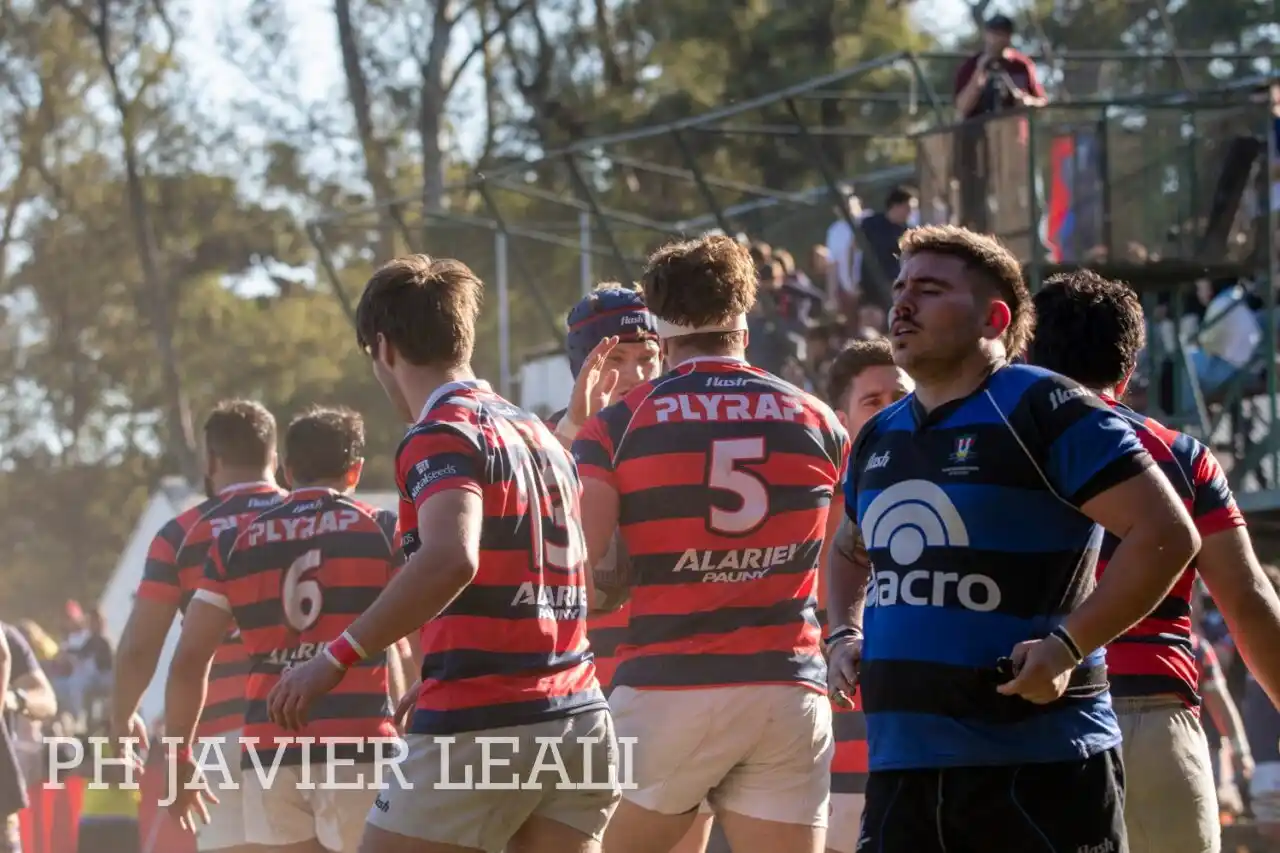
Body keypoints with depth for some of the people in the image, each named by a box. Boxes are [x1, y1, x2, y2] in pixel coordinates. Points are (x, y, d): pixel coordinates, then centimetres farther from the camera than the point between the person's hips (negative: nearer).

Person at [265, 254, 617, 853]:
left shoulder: (441, 437, -9)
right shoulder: (538, 433, 17)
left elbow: (450, 560, -27)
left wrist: (339, 656, -25)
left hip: (478, 733, -8)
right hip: (578, 721, 8)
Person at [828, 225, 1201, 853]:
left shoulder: (1046, 411, -7)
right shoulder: (877, 439, 17)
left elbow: (1168, 534, -13)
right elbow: (850, 552, 36)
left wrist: (1066, 646, -18)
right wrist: (845, 636, 16)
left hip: (1037, 764, -7)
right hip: (899, 763, 7)